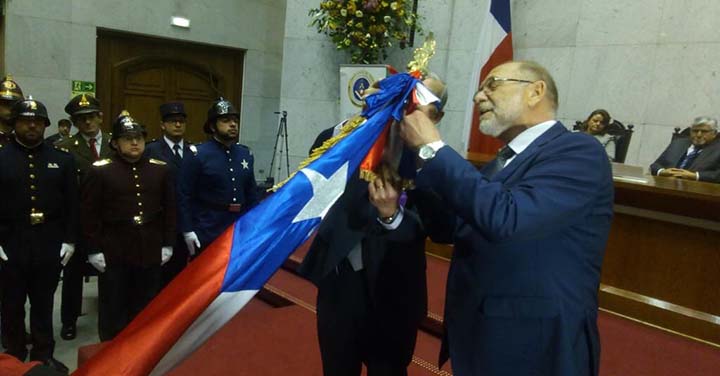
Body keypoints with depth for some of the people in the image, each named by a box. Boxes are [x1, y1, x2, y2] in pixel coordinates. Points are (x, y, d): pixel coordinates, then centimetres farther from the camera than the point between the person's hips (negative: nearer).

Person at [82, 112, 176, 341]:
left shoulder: (160, 169, 5)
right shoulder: (100, 171, -3)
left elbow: (170, 209, 8)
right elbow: (89, 214, -3)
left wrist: (168, 244, 5)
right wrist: (94, 250, -6)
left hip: (150, 252, 3)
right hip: (113, 253, -2)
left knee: (146, 309, 14)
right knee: (112, 311, 8)